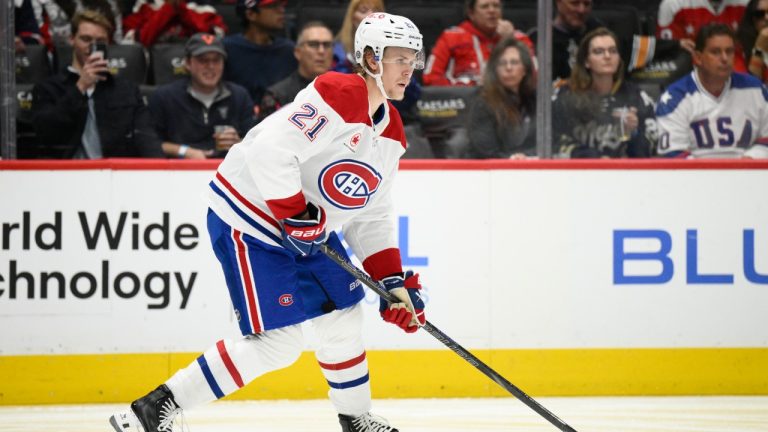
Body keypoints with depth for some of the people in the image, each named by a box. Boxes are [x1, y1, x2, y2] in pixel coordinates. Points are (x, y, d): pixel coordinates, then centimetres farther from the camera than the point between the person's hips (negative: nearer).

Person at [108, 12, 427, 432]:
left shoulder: (391, 134, 8)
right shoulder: (336, 96, -21)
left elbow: (371, 217, 14)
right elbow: (271, 150, -31)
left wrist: (393, 280, 6)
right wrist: (297, 216, -27)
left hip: (308, 228, 10)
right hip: (248, 219, -10)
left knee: (343, 312, 15)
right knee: (278, 342, -13)